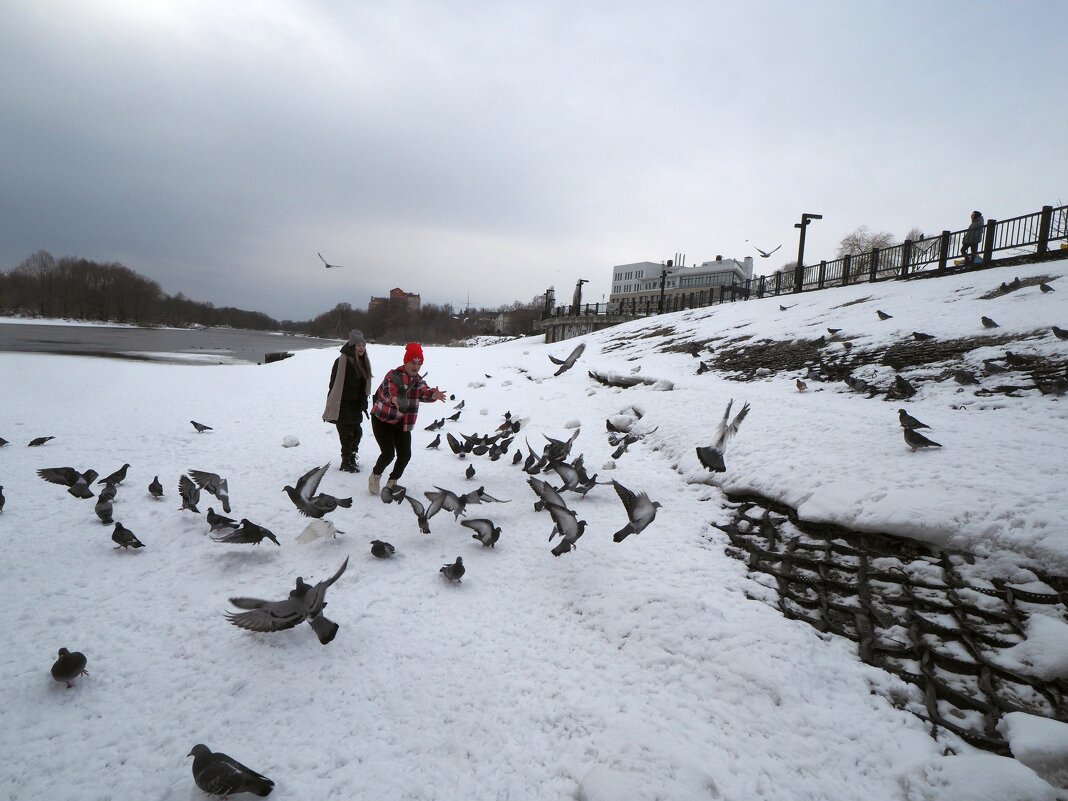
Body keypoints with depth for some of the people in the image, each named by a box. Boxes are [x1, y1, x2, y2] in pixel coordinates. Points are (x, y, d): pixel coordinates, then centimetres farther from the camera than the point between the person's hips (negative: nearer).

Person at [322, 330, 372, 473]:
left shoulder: (363, 362, 8)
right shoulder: (342, 361, -16)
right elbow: (335, 384, -16)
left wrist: (364, 404, 13)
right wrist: (333, 405, -15)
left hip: (356, 405, 7)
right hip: (343, 406, -7)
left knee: (357, 432, 13)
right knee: (347, 434, -2)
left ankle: (352, 458, 31)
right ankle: (346, 463, 12)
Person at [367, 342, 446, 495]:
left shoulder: (417, 380, 1)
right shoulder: (394, 375, -16)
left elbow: (424, 393, -18)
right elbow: (389, 391, -36)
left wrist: (434, 394, -43)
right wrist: (395, 399, -60)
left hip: (402, 424, 6)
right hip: (382, 420, -6)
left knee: (405, 455, -3)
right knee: (388, 453, -15)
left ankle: (392, 482, 21)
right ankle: (375, 476, 15)